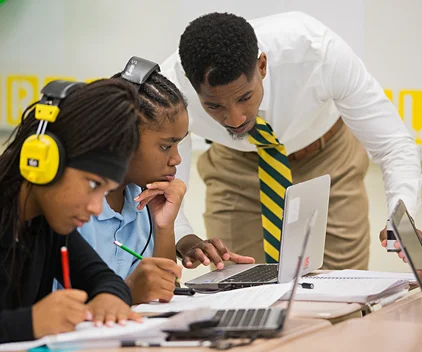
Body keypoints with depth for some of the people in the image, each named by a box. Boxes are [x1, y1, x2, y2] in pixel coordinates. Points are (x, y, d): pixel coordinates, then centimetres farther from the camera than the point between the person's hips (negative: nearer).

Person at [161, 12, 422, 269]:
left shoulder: (317, 51, -37)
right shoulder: (172, 85, -34)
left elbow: (394, 145, -31)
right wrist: (186, 241, -49)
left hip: (328, 160, 0)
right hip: (235, 171, 0)